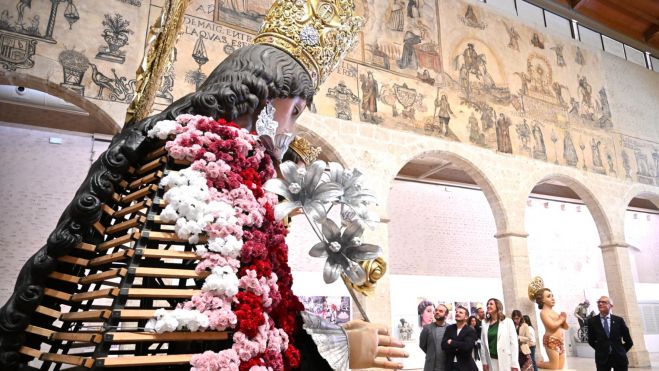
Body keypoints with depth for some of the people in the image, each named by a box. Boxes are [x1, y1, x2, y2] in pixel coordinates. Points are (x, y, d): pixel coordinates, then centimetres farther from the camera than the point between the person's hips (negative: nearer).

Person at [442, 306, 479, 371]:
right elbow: (443, 345, -5)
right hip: (451, 366, 3)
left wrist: (452, 343, -11)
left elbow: (467, 346, -22)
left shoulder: (471, 331, -5)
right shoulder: (449, 328, 7)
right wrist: (458, 347, -17)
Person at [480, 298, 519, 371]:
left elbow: (514, 343, -5)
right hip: (492, 361, 3)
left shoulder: (508, 321, -1)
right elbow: (483, 344, 8)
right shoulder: (484, 323, 8)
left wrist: (514, 364, -9)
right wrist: (484, 362, 4)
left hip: (506, 361, -3)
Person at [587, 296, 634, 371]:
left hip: (619, 357, 1)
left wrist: (621, 351, 6)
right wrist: (601, 350, 6)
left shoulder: (619, 320, 2)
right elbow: (591, 340, 9)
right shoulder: (592, 321, 0)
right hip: (602, 358, -1)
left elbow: (629, 342, 9)